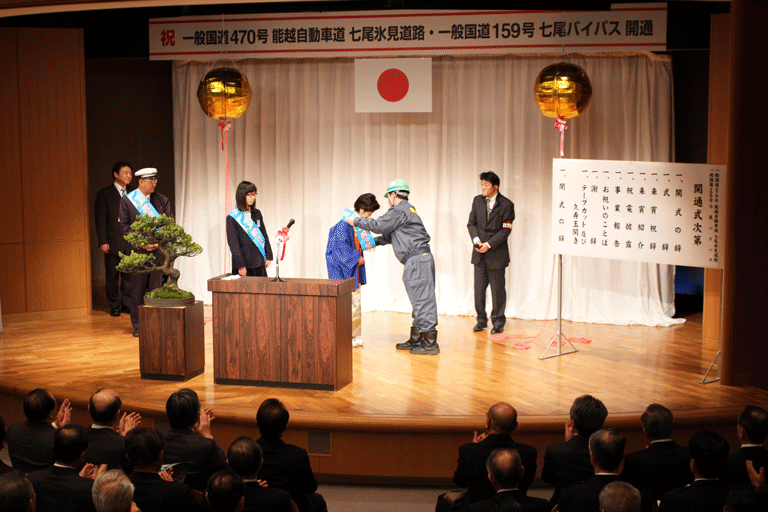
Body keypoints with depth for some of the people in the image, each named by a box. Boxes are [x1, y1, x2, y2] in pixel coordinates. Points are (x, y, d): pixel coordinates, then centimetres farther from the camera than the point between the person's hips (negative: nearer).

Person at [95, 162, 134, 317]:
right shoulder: (104, 194, 0)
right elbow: (100, 219, -4)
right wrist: (103, 241, -10)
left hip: (131, 241, 3)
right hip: (113, 242, -3)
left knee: (129, 275, 6)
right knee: (112, 276, 3)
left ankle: (127, 304, 17)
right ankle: (114, 306, 14)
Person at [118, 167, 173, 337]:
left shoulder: (162, 200, 8)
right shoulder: (127, 200, 2)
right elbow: (124, 225, 0)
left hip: (158, 249, 2)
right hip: (138, 250, -2)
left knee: (156, 287, 3)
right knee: (138, 288, 3)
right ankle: (138, 325, 12)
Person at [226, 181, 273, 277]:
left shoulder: (257, 213, 11)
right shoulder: (232, 218, -6)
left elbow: (264, 235, 15)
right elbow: (233, 243, -9)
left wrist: (268, 256, 6)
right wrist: (240, 265, -14)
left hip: (259, 262, 5)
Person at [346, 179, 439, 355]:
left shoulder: (400, 210, -9)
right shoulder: (407, 209, 23)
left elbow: (379, 225, -12)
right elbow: (391, 235, 29)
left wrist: (356, 221, -1)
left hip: (418, 259, -11)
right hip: (416, 261, 11)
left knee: (423, 300, -9)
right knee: (419, 301, 13)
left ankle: (430, 343, -8)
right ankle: (416, 340, 20)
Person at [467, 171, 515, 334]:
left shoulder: (506, 205, -6)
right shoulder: (477, 200, 8)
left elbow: (505, 230, -8)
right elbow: (471, 223, 9)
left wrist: (489, 244, -15)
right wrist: (476, 239, -9)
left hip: (497, 253, -4)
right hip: (479, 253, 4)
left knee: (498, 288, 2)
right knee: (479, 288, 5)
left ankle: (498, 321, 13)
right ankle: (481, 319, 17)